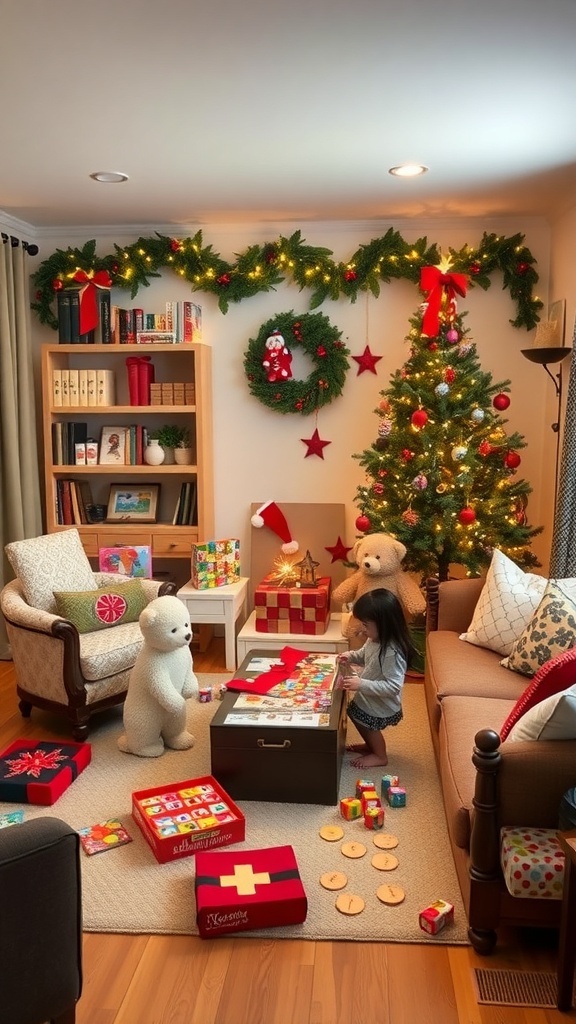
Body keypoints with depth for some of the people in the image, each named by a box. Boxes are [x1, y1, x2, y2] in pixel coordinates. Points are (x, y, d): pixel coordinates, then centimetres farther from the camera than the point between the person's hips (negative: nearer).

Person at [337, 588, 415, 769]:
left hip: (382, 707, -9)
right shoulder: (375, 639, -10)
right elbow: (365, 655, 12)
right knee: (354, 714, 27)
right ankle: (371, 745, 52)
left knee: (369, 729, 15)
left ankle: (380, 756, 43)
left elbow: (393, 686, -37)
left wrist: (361, 684, -40)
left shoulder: (392, 652, -37)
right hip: (367, 699, 9)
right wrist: (351, 656, -8)